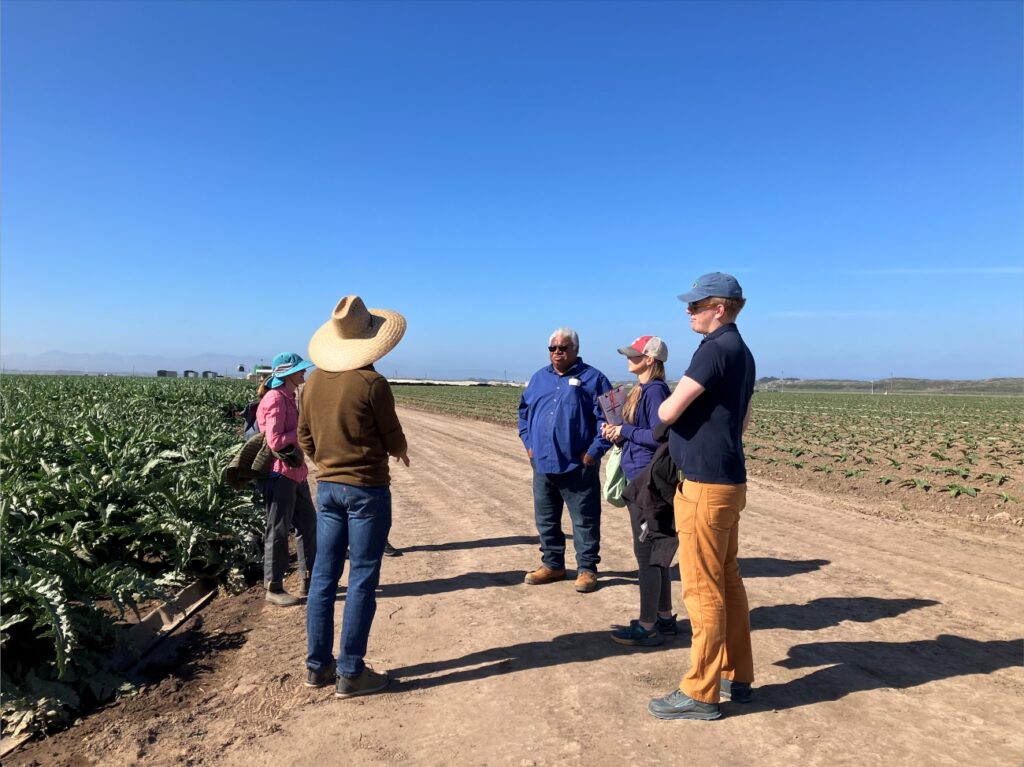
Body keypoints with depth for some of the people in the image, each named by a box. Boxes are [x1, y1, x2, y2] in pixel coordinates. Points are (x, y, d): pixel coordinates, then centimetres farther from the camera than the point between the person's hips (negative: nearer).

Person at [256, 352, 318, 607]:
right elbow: (275, 441, -21)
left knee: (308, 523, 15)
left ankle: (307, 580, 27)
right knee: (278, 530, 0)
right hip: (279, 473, -10)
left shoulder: (288, 397, 13)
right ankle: (274, 588, 13)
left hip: (295, 471, 10)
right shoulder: (276, 399, -15)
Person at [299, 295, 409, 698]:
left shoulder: (314, 380, 3)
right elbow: (394, 442, -9)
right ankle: (350, 673, 11)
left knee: (323, 576, 13)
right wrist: (402, 451, 13)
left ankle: (318, 665, 24)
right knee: (361, 581, 3)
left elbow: (305, 438, 10)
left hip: (327, 487, 6)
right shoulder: (371, 383, -16)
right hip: (367, 490, -6)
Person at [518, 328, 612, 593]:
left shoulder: (593, 378, -3)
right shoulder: (539, 378, 13)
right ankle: (552, 564, 28)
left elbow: (607, 418, -8)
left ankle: (587, 569, 16)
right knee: (546, 520, 14)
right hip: (542, 465, 5)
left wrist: (595, 451, -13)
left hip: (578, 466, -5)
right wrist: (528, 443, 10)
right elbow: (524, 412, 21)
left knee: (585, 521, 3)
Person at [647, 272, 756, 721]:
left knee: (703, 590, -2)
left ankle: (700, 693, 9)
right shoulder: (741, 352, 14)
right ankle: (736, 677, 28)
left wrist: (662, 406, 3)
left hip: (704, 486, -10)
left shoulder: (716, 349, -17)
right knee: (727, 581, 17)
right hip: (728, 481, 10)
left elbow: (668, 412, -19)